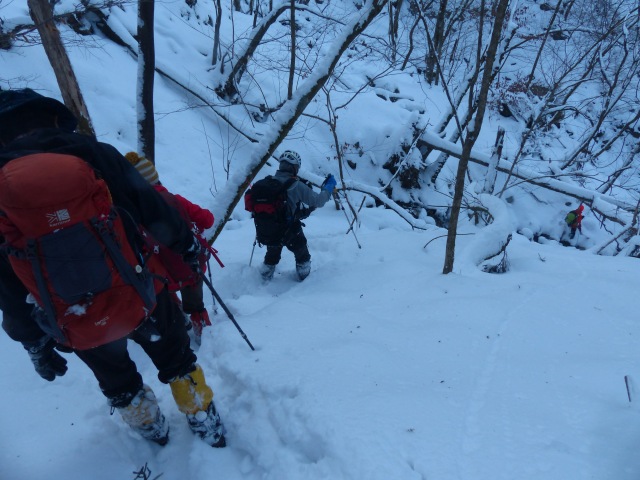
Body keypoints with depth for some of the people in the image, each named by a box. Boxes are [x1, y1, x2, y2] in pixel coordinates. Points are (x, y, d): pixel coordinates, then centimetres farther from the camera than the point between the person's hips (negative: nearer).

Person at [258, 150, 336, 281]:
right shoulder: (297, 186, -21)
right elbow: (318, 201, -14)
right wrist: (329, 187, 3)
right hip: (291, 231, -4)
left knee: (272, 255, 29)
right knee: (302, 255, 24)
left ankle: (266, 280, 44)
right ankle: (305, 277, 40)